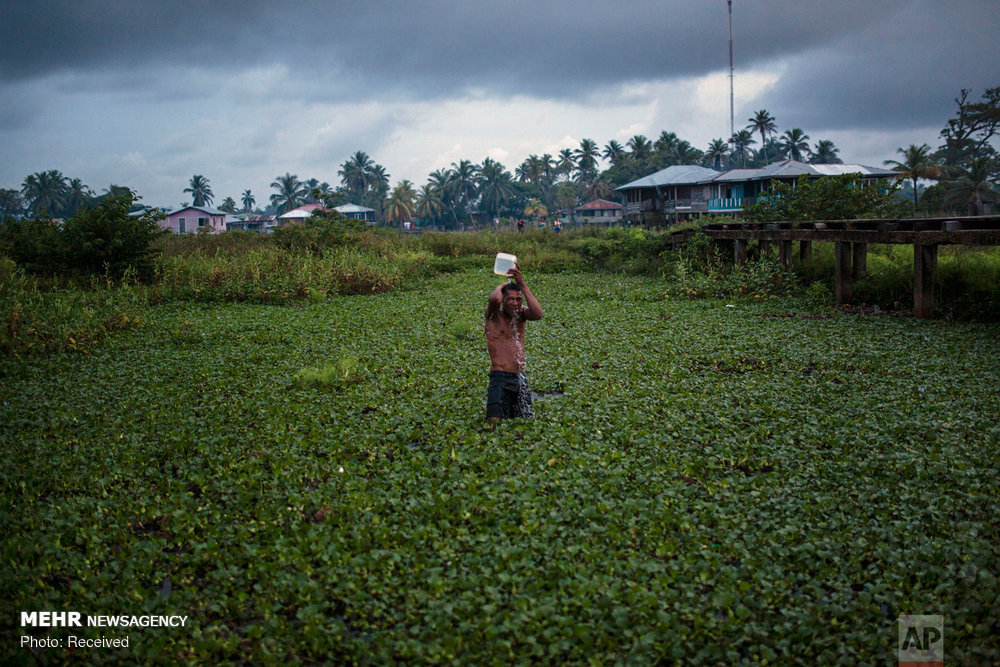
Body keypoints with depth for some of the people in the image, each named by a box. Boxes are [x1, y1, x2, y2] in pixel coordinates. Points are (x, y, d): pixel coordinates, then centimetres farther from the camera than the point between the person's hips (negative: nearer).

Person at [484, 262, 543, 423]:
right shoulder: (495, 315, -3)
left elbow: (537, 314, -14)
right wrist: (502, 286, -4)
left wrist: (522, 284, -17)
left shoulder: (520, 314, 9)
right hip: (500, 378, -6)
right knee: (494, 422, -19)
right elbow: (494, 299, -27)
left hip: (520, 379, 6)